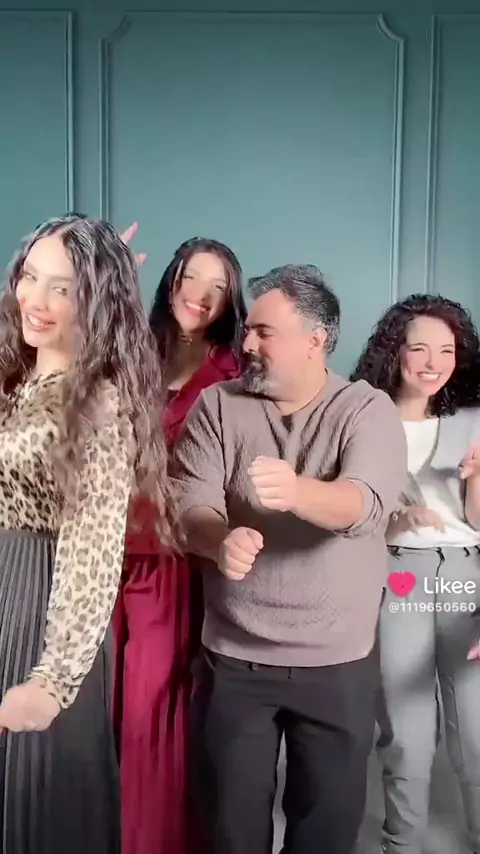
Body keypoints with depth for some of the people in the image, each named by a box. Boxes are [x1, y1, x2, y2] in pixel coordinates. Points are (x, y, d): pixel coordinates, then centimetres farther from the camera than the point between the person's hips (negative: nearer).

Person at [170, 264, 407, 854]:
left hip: (337, 663, -1)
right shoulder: (217, 405, 0)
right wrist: (220, 541, -31)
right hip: (233, 659, 1)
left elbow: (366, 505, -23)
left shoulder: (368, 410, -7)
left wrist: (297, 491, -44)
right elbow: (188, 501, -9)